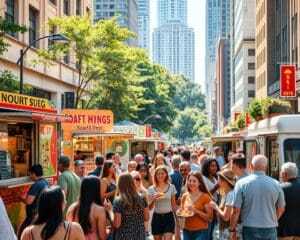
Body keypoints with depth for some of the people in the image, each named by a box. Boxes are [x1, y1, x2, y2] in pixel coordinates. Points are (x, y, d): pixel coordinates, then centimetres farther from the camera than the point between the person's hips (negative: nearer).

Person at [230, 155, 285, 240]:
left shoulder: (242, 183, -8)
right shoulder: (275, 184, -1)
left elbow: (236, 210, -8)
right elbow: (281, 209, 10)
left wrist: (232, 229, 4)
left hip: (250, 230, -1)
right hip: (270, 230, 2)